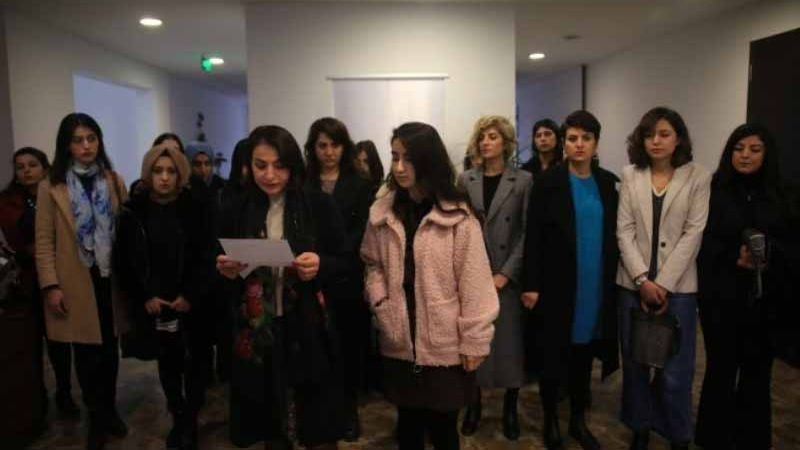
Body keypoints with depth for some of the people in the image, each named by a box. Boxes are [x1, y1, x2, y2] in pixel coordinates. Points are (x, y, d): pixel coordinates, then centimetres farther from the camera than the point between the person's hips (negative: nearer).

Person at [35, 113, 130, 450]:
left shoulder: (114, 181, 7)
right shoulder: (51, 187, -1)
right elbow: (44, 242, -3)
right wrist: (50, 287, -10)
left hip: (111, 280, 2)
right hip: (76, 283, -2)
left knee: (109, 348, 12)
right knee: (87, 354, 5)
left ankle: (109, 411, 30)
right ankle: (97, 418, 23)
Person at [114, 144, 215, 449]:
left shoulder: (195, 209, -3)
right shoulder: (133, 211, 0)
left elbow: (206, 257, -5)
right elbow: (123, 261, 1)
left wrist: (191, 295, -13)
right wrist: (144, 297, -7)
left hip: (190, 304, -1)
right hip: (152, 305, 2)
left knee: (193, 362, 2)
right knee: (167, 363, 13)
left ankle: (190, 421, 18)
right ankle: (178, 417, 29)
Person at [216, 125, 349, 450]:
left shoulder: (319, 205, -5)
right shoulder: (235, 211, 2)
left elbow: (344, 263, 1)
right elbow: (224, 276, 11)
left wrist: (320, 265, -19)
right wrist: (226, 272, -11)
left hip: (309, 331, -2)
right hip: (256, 333, 2)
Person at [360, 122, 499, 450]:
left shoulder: (458, 216, -14)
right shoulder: (382, 211, 1)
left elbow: (473, 282, -11)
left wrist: (474, 341, -9)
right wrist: (379, 300, -4)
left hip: (444, 346, -3)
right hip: (399, 344, 4)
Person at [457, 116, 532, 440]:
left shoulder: (523, 180, 0)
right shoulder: (466, 180, 6)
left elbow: (527, 232, -4)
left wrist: (507, 273, -11)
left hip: (508, 276, -1)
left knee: (510, 342, 4)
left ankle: (510, 408, 21)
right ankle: (473, 403, 23)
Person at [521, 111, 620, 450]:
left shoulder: (609, 182, 6)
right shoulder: (547, 182, -6)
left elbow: (614, 234, 9)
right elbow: (533, 236, -9)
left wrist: (613, 280, 7)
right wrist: (531, 284, -12)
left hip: (596, 286, 4)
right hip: (556, 285, -3)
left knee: (584, 354, 14)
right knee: (551, 356, 7)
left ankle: (578, 419, 32)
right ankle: (550, 422, 26)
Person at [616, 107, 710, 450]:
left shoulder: (698, 177, 0)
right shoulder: (631, 176, 4)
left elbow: (693, 234, -6)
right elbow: (624, 231, 0)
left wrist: (664, 284, -12)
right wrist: (643, 280, -10)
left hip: (677, 286, -2)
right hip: (634, 283, 2)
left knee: (674, 370, 0)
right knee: (634, 363, 10)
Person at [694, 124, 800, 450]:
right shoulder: (712, 191, -3)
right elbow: (700, 242, -5)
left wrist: (769, 257, -13)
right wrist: (734, 258, -19)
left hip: (766, 298, 3)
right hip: (721, 297, -3)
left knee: (757, 372, 11)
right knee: (722, 369, 6)